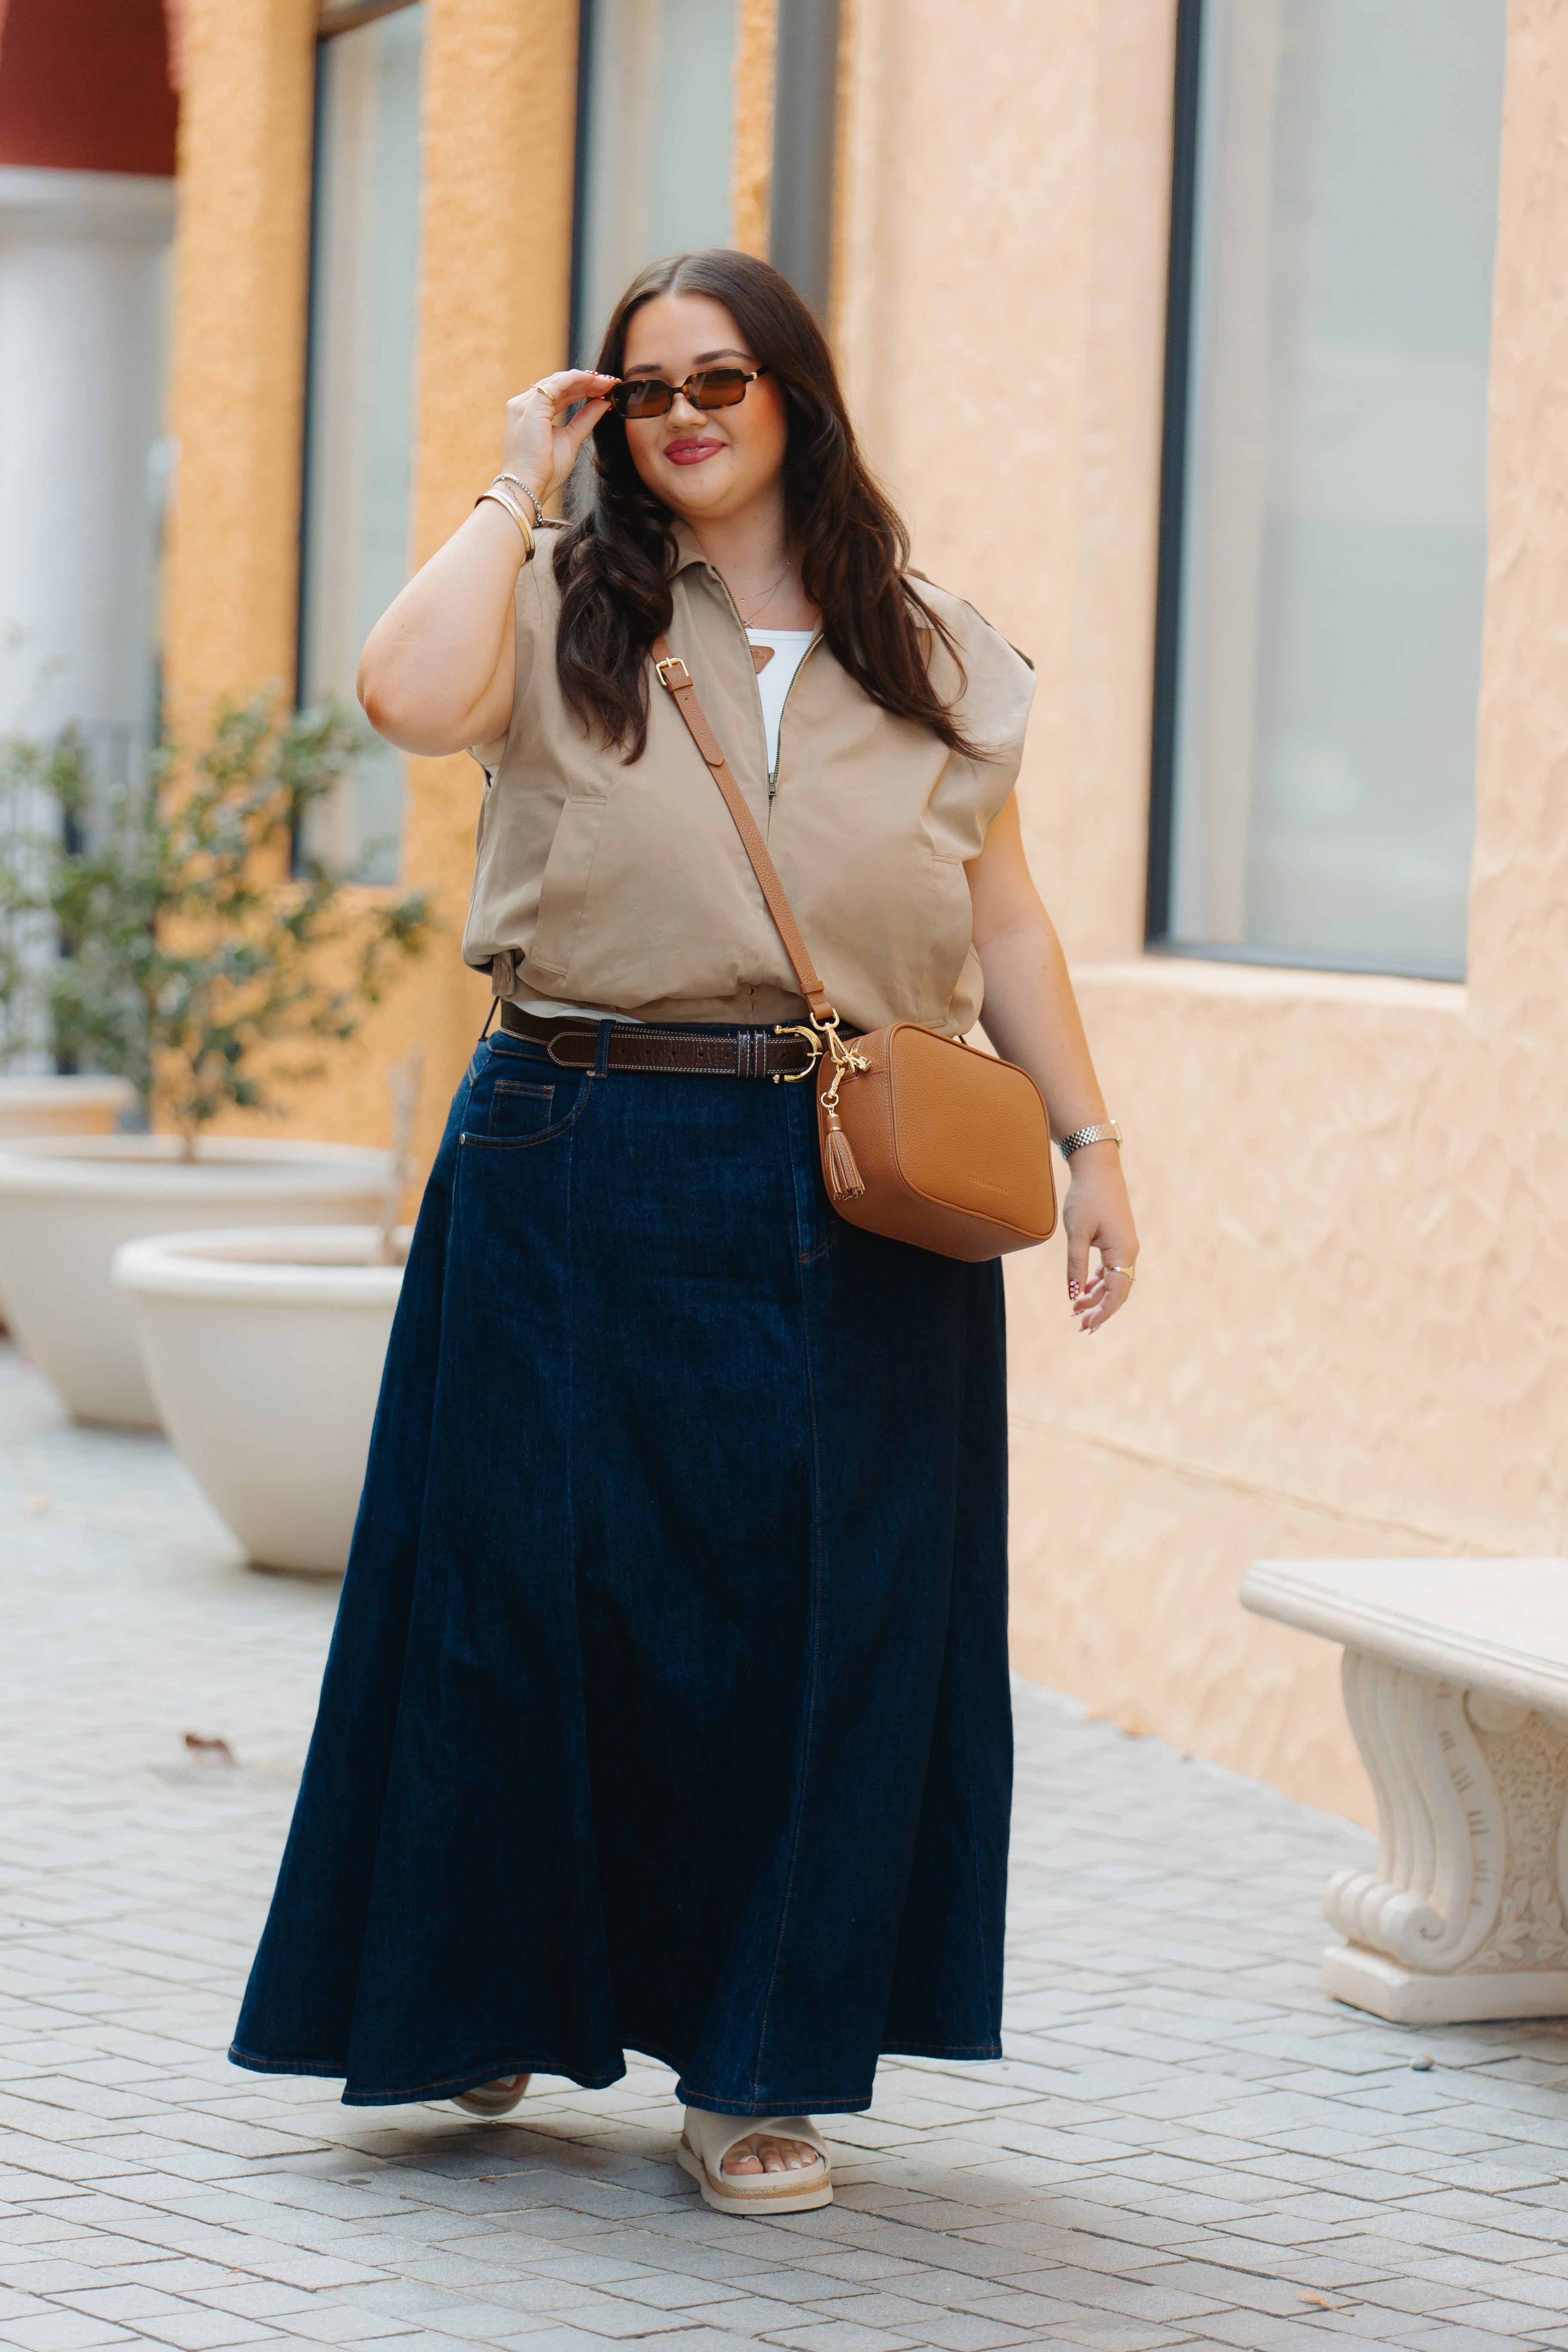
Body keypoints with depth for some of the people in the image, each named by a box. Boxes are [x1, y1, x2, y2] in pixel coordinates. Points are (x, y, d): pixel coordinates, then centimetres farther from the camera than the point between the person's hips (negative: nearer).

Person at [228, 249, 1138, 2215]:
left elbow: (1003, 918, 13)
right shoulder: (563, 610, 3)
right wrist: (518, 487, -8)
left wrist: (1086, 1140, 6)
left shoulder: (934, 656, 11)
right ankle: (491, 1993, 24)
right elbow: (411, 696, -19)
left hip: (862, 1201, 2)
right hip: (582, 1170, -2)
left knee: (815, 1611, 3)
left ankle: (753, 2068, 12)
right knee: (542, 1583, 4)